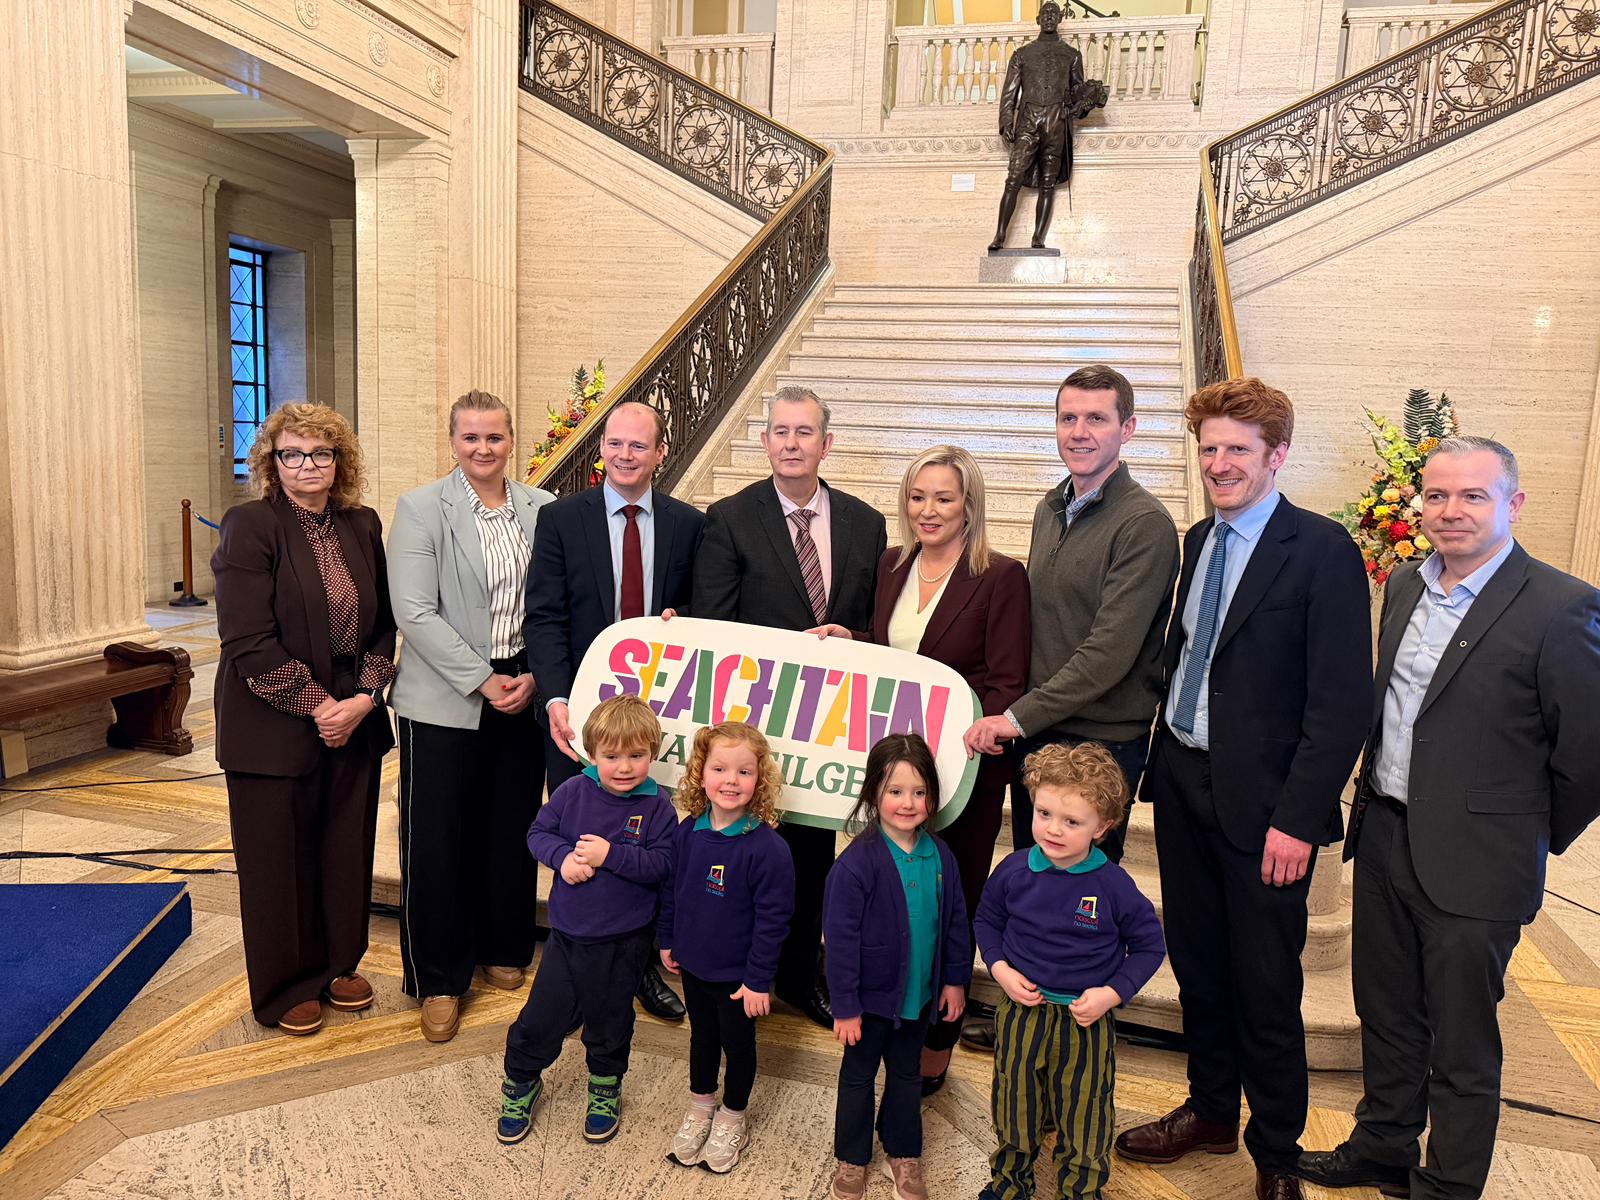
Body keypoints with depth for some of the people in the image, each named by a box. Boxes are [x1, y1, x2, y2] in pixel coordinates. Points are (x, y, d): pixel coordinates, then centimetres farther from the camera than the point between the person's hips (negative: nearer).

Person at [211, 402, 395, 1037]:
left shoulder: (362, 526, 6)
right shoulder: (250, 525, -11)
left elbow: (382, 625, 7)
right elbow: (249, 641, -17)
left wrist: (365, 697, -7)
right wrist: (316, 706, -16)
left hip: (354, 721, 5)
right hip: (274, 728, -5)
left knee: (347, 850, 14)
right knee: (278, 858, 10)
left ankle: (338, 964, 34)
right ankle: (286, 988, 27)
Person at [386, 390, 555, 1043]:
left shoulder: (543, 510, 4)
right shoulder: (420, 508, -6)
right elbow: (414, 612, -13)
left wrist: (534, 676, -7)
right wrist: (482, 680, -15)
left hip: (523, 693, 3)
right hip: (445, 702, -3)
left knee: (511, 830, 14)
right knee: (436, 841, 4)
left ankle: (503, 950, 35)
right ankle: (439, 979, 21)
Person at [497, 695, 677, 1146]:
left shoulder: (657, 805, -13)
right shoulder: (573, 792, -8)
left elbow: (661, 865, -17)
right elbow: (538, 832, 1)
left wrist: (610, 855, -26)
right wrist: (563, 856, -18)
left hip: (623, 942, -1)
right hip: (568, 932, 1)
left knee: (610, 1021, 18)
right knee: (542, 1015, 11)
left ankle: (605, 1091, 43)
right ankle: (520, 1083, 38)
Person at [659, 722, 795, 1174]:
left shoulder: (767, 847, -25)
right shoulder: (687, 832, -9)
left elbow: (772, 919, -20)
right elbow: (670, 889, 6)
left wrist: (759, 979, -17)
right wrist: (667, 941, 11)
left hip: (738, 975, -4)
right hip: (693, 965, 5)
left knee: (738, 1044, 17)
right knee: (702, 1036, 25)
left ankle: (731, 1118, 40)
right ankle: (700, 1106, 47)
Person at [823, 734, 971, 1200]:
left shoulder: (940, 856, -8)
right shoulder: (857, 862, -24)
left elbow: (955, 922, 4)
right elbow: (840, 939, -20)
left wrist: (956, 978, 8)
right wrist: (845, 1006, -16)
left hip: (919, 995, 4)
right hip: (871, 996, -4)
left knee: (906, 1074, 23)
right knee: (858, 1077, 17)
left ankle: (903, 1155, 42)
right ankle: (851, 1160, 36)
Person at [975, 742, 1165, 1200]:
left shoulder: (1114, 885, -17)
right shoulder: (1014, 869, -10)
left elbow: (1149, 945, -4)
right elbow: (986, 919, 8)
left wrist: (1112, 994, -14)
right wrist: (1000, 969, -6)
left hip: (1086, 1020, -2)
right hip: (1022, 1011, 3)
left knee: (1083, 1116, 14)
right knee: (1014, 1103, 20)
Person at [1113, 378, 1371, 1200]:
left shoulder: (1322, 550, -12)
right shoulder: (1198, 541, 9)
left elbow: (1342, 700, -15)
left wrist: (1298, 818, -17)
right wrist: (1161, 762, 7)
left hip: (1262, 801, -6)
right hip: (1184, 784, 6)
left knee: (1264, 987, 8)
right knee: (1197, 966, 18)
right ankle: (1210, 1111, 39)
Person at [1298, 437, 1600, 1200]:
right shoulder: (1404, 587, 6)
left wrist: (1535, 838, -2)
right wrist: (1375, 800, 13)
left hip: (1473, 864, -6)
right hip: (1384, 838, 7)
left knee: (1461, 1045, 11)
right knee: (1385, 1015, 22)